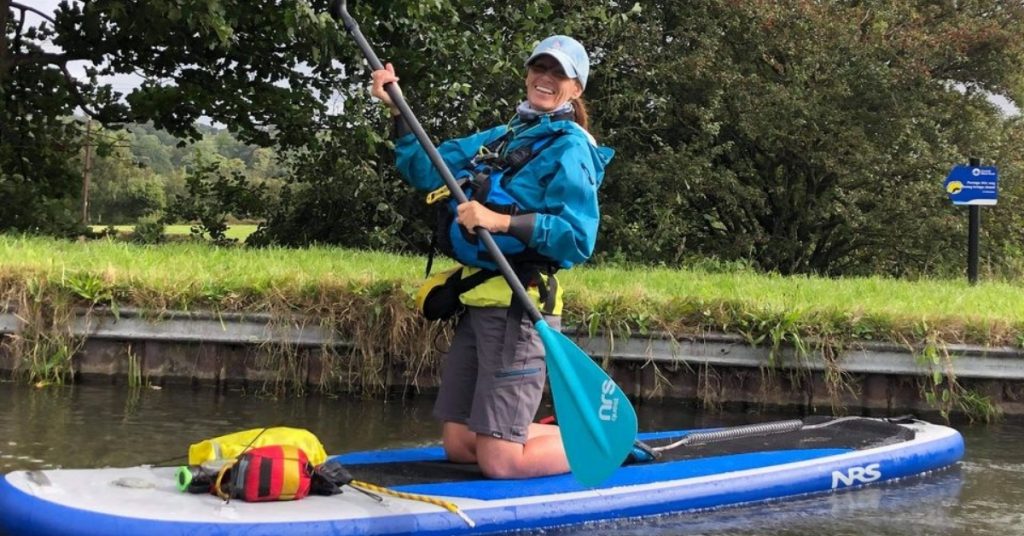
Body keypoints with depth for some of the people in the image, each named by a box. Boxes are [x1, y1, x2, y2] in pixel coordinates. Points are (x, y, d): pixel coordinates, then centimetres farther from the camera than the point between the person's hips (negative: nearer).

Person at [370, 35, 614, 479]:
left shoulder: (570, 147, -6)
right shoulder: (499, 138, 18)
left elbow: (577, 237, -18)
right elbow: (427, 172, 17)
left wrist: (503, 222, -27)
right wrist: (397, 111, 8)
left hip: (519, 306, -8)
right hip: (477, 303, 8)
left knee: (499, 461, -9)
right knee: (459, 446, 11)